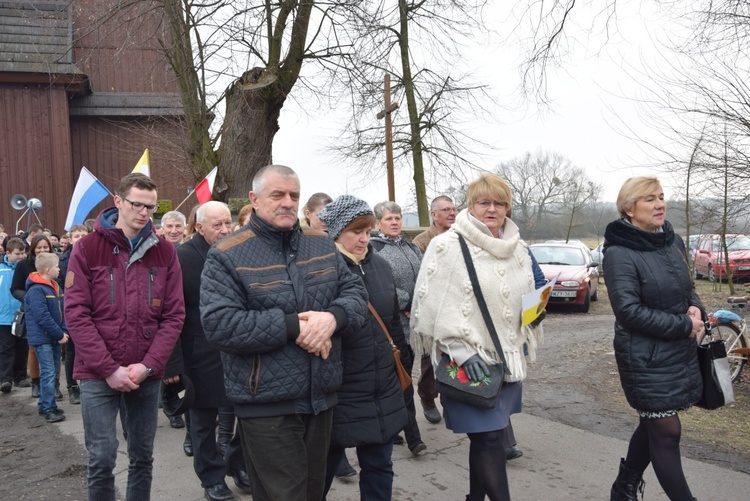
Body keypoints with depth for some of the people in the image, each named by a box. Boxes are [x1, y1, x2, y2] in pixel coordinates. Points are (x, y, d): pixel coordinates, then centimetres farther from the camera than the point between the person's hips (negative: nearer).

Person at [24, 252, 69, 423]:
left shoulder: (54, 287, 10)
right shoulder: (36, 290, -18)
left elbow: (61, 312, 13)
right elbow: (43, 317, -22)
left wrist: (64, 332, 0)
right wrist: (60, 335, -18)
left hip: (53, 338, 9)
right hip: (42, 338, -9)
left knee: (53, 372, 14)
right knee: (49, 373, -8)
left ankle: (44, 405, 24)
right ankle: (48, 409, -1)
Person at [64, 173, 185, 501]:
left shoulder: (165, 252, 3)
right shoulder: (87, 248, -3)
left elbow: (174, 315, 0)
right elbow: (76, 313, -7)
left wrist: (148, 366, -11)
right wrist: (109, 369, -13)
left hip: (147, 374, 2)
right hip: (98, 374, -2)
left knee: (143, 456, 12)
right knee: (102, 459, -1)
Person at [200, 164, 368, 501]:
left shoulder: (322, 245, 7)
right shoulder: (228, 256, -9)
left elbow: (355, 291, 5)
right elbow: (219, 325, -19)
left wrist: (332, 317, -18)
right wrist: (293, 325, -23)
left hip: (321, 398, 6)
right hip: (267, 406, -5)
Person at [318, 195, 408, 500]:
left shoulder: (380, 266, 7)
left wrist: (402, 361, 18)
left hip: (384, 396, 5)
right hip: (339, 399, -5)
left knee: (379, 469, 16)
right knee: (322, 471, 13)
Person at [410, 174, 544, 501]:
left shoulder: (518, 248, 12)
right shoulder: (448, 246, -10)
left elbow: (526, 298, 24)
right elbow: (436, 304, -15)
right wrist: (461, 351, -18)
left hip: (509, 358, 7)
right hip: (470, 362, -6)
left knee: (485, 436, 16)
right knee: (489, 439, -6)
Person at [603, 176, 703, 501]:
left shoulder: (672, 241, 6)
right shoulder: (619, 254, -15)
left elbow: (687, 288, 18)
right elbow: (629, 311, -20)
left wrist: (696, 309, -5)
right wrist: (684, 326, -17)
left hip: (681, 353, 7)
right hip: (646, 360, -7)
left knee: (653, 426, 18)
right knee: (666, 432, -1)